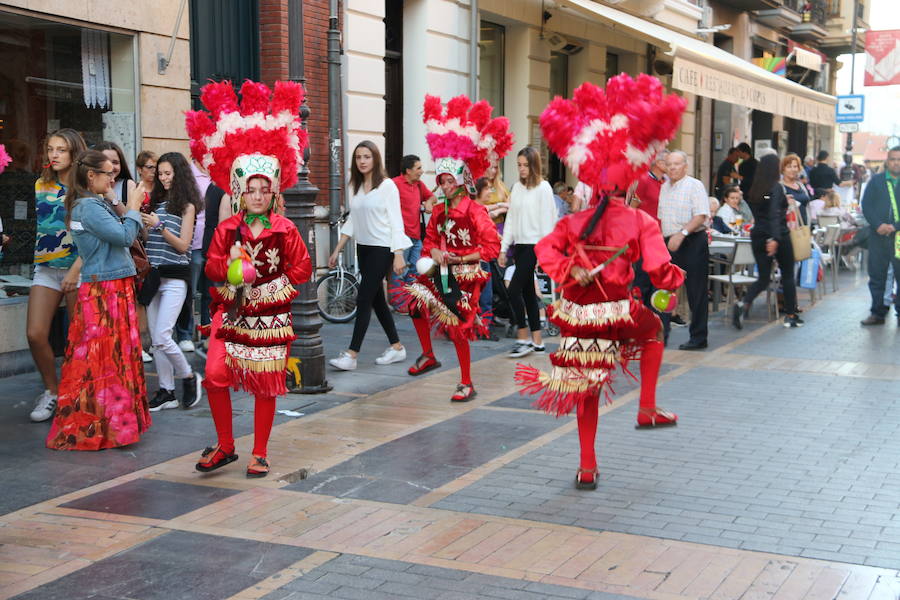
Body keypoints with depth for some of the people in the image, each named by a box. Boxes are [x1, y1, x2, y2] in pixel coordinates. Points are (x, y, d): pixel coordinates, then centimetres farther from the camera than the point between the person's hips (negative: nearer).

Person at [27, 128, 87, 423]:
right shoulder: (41, 185, 10)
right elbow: (39, 225, 19)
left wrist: (75, 271, -15)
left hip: (78, 268, -4)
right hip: (46, 268, 4)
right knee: (35, 334, -5)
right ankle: (51, 391, 14)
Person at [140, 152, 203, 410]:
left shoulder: (187, 206, -3)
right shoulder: (156, 202, 12)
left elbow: (183, 245, -8)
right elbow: (144, 237, 12)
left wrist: (159, 226, -17)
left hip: (174, 277, -6)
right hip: (153, 275, 6)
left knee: (161, 337, -13)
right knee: (155, 338, 6)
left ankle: (189, 377, 9)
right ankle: (166, 392, 14)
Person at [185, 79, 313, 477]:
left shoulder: (284, 230, -3)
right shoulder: (226, 229, 1)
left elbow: (302, 268, 1)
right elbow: (212, 266, -1)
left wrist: (276, 282, -9)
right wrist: (232, 270, -19)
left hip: (270, 316, -1)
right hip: (232, 314, 1)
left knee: (266, 385, 6)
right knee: (215, 375, -12)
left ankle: (259, 454, 21)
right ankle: (225, 446, 8)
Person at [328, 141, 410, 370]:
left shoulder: (387, 185, -9)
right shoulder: (357, 187, 10)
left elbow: (396, 221, -11)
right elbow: (351, 221, 15)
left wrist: (398, 255, -16)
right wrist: (337, 250, 12)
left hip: (381, 249, -7)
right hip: (363, 248, 7)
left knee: (364, 300, -9)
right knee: (376, 300, 11)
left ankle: (351, 355, -8)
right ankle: (396, 347, 23)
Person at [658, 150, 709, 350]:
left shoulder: (695, 186, -7)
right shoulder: (664, 187, 13)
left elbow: (701, 216, -17)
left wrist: (682, 233, -26)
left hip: (692, 243, -6)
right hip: (669, 243, 6)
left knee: (696, 292, 0)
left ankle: (698, 338, 7)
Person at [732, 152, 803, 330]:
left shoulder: (755, 189, 7)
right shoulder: (777, 187, -12)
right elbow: (775, 214, -23)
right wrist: (775, 239, -30)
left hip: (758, 235, 5)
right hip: (778, 236, -5)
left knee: (763, 278, 8)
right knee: (788, 275, 12)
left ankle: (743, 303, -18)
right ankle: (790, 316, 17)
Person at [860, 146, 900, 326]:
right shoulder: (876, 181, 8)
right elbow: (866, 205, 2)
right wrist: (878, 225, -12)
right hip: (878, 235, 2)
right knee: (876, 276, 6)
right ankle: (878, 313, 15)